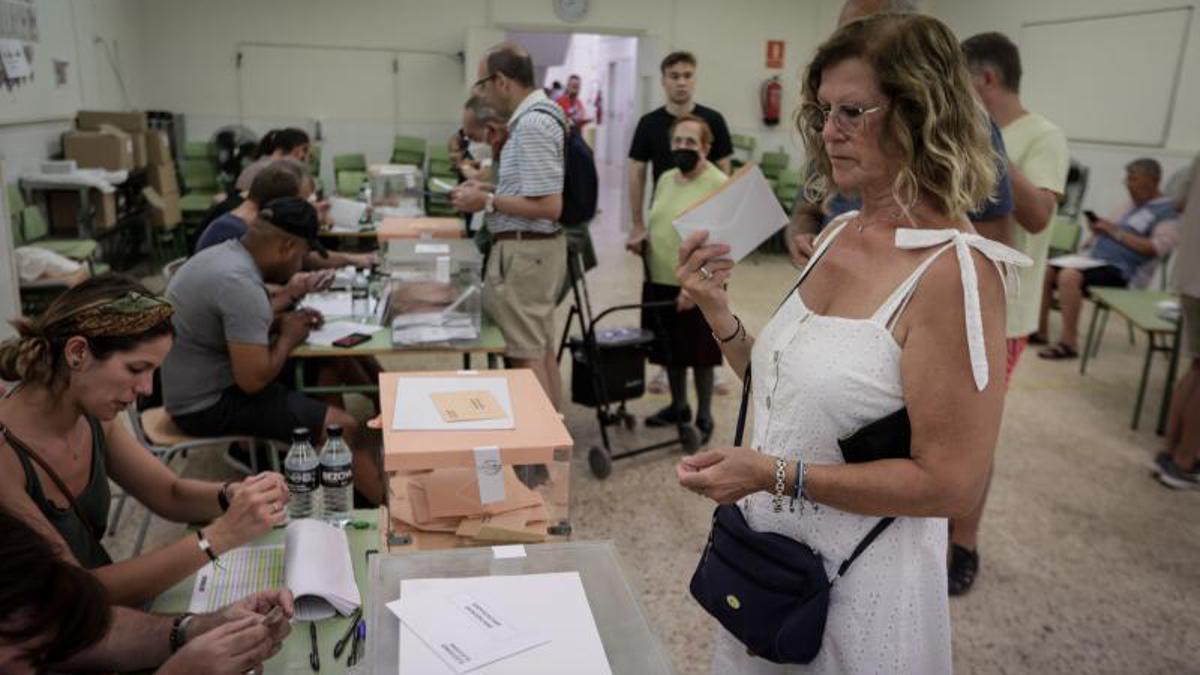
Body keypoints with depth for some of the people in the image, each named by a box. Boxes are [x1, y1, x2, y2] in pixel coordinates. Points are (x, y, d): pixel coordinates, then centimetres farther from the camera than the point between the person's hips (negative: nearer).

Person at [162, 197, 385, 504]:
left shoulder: (223, 253, 4)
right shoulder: (240, 283, -26)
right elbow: (253, 380, -26)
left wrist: (280, 322, 7)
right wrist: (287, 338, -10)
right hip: (209, 406, -10)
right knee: (345, 429, -13)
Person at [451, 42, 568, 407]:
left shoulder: (532, 124, -20)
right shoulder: (537, 115, 12)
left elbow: (548, 205, -24)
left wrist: (488, 202, -16)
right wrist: (489, 189, 12)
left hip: (524, 251, -10)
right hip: (535, 247, 10)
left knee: (525, 357, -2)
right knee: (542, 350, 16)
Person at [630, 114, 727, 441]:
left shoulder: (719, 185, -13)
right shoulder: (665, 180, 11)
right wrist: (644, 241, 5)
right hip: (659, 282, 7)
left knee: (699, 355, 5)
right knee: (670, 351, 17)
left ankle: (704, 417, 20)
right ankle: (678, 406, 35)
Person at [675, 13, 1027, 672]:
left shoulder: (953, 272, -22)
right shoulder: (836, 235, -1)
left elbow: (950, 483, -21)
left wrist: (776, 474, -25)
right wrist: (718, 314, -8)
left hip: (859, 587, -7)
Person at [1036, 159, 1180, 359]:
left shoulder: (1168, 211, -3)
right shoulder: (1130, 204, 21)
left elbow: (1157, 248, -17)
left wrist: (1116, 232, -15)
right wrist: (1098, 228, 2)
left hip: (1122, 272, -9)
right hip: (1096, 261, 9)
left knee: (1069, 276, -32)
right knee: (1045, 270, -5)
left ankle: (1068, 343, -27)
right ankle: (1041, 331, -1)